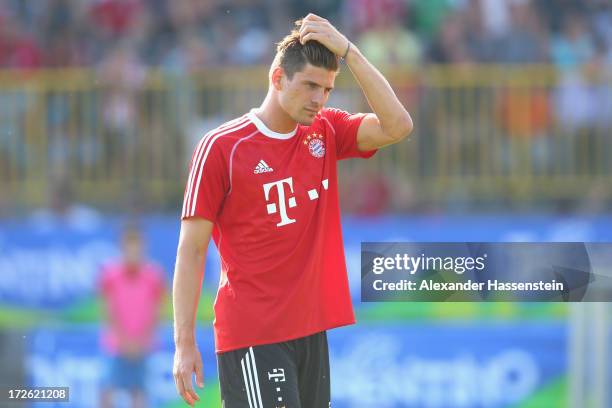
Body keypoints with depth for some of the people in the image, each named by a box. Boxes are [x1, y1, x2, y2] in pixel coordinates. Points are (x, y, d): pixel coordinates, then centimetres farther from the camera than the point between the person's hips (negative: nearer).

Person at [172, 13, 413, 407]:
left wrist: (347, 50, -11)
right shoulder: (221, 147, -6)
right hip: (252, 338, -6)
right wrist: (185, 343, -11)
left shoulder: (326, 132, 9)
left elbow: (397, 126, -7)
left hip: (312, 329, 6)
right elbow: (191, 250, -6)